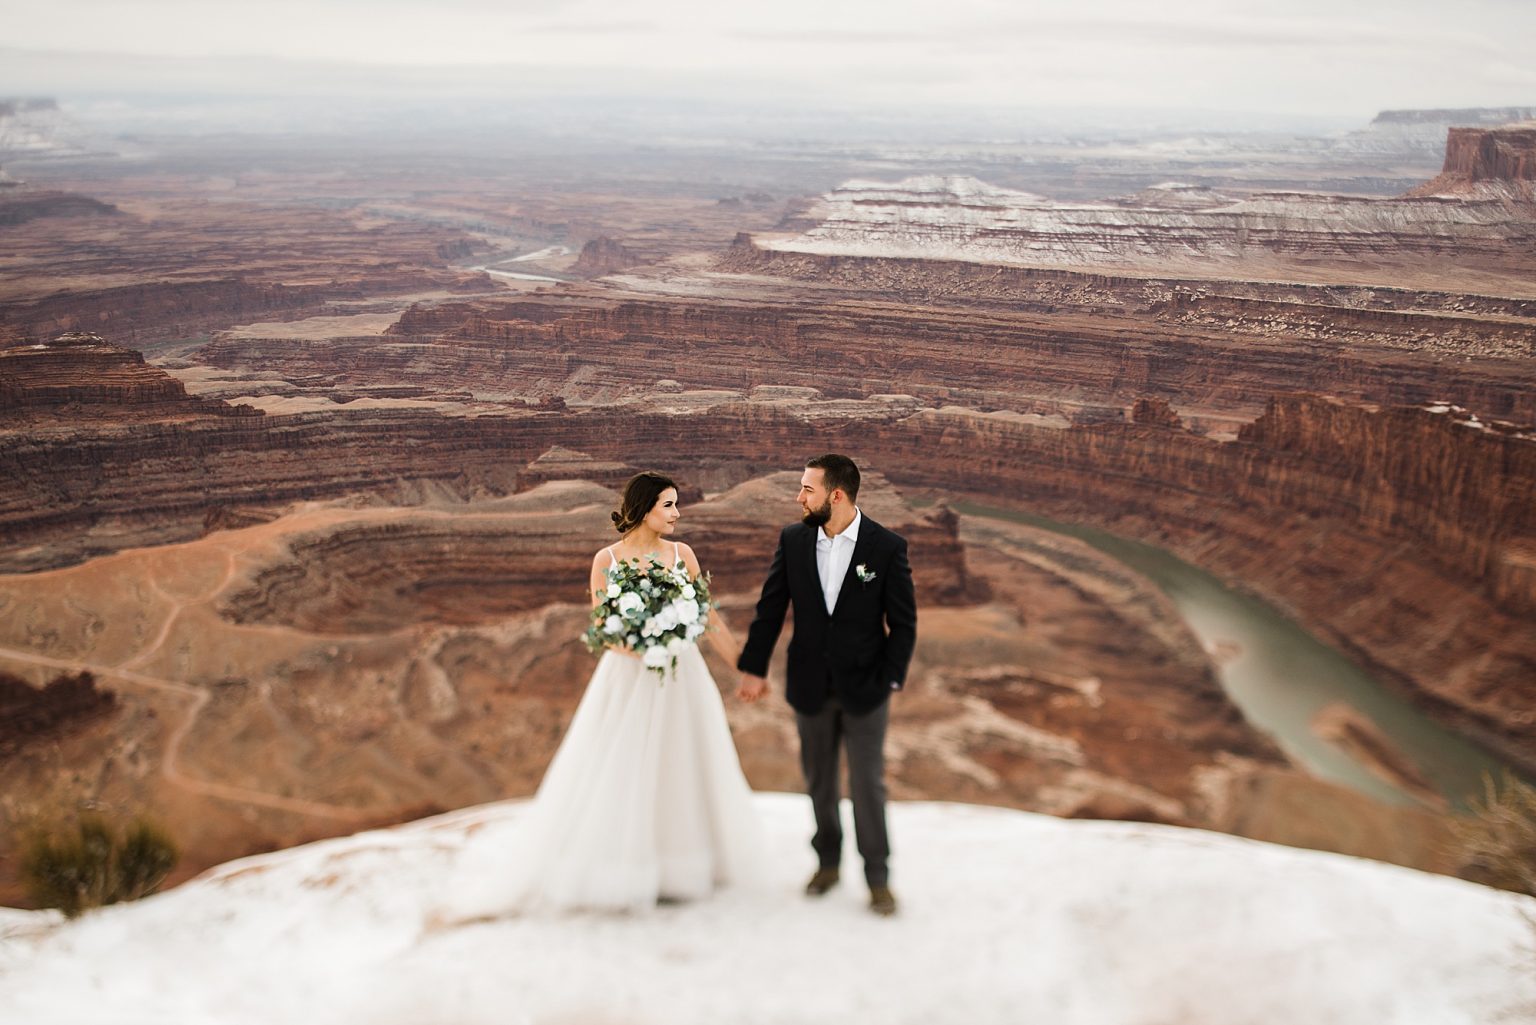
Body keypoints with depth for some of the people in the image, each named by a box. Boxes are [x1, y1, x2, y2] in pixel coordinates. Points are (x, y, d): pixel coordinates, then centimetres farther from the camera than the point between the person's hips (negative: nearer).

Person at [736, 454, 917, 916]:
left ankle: (878, 878, 18)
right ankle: (827, 862, 33)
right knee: (819, 780, 15)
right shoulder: (793, 540, -4)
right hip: (810, 685, 3)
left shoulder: (888, 546, -11)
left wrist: (890, 680, -9)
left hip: (864, 687, -3)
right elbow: (770, 609, 1)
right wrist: (754, 668, 0)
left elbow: (903, 622, -6)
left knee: (868, 783, 3)